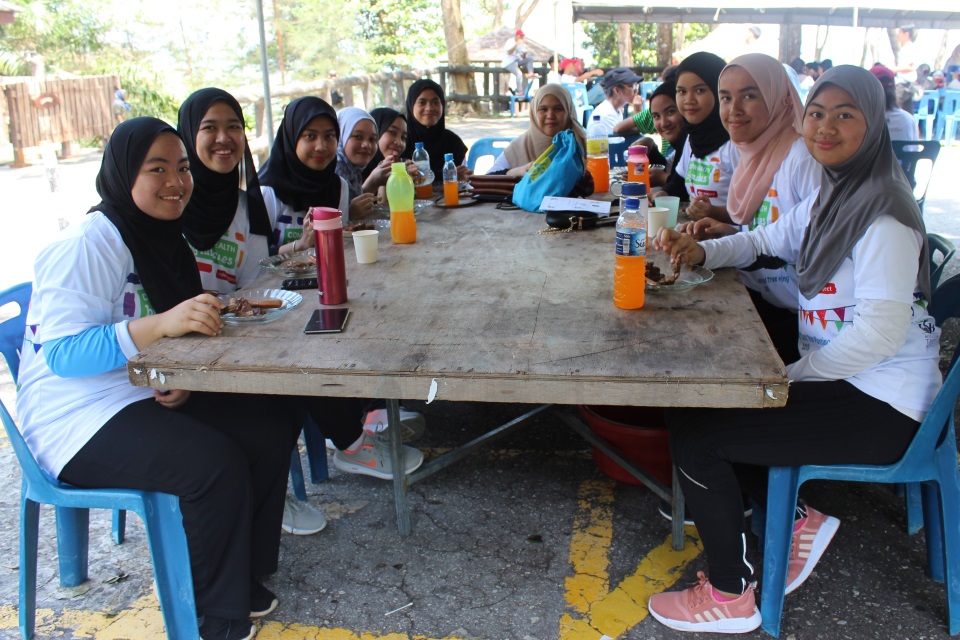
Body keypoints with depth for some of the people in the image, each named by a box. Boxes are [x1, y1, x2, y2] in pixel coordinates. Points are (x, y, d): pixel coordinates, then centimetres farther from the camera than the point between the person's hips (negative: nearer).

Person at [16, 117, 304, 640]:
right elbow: (61, 353, -27)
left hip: (151, 395, 8)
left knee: (270, 432, -7)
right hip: (79, 417, -8)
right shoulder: (88, 245, -18)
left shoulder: (164, 239, 9)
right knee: (215, 463, -27)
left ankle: (243, 573, 12)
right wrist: (162, 323, -38)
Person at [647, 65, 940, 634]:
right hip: (839, 377, 10)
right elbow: (764, 240, 22)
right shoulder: (830, 199, 10)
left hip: (881, 405, -10)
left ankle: (730, 597, 3)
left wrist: (788, 377, -17)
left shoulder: (883, 213, -19)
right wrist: (700, 252, 2)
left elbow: (881, 331, -26)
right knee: (703, 401, 13)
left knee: (695, 434, -14)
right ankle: (801, 518, 15)